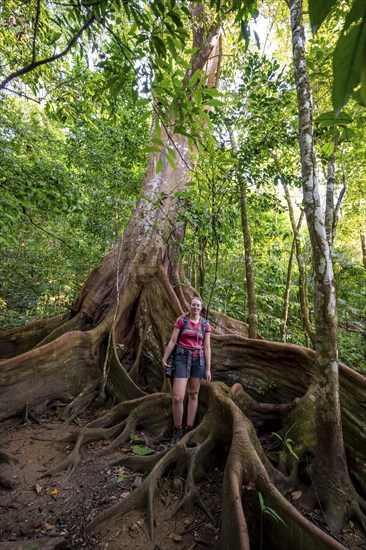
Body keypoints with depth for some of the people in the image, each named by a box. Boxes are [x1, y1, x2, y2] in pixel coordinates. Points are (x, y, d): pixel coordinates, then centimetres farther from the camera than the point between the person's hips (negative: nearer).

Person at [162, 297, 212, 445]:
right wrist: (164, 359, -2)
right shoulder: (181, 320, 0)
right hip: (182, 358, -2)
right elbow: (173, 341, 0)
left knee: (193, 395, 9)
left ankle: (189, 429, 22)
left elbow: (207, 347, 6)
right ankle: (177, 430, 13)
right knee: (177, 397, -9)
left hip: (198, 360, 3)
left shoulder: (205, 324, 5)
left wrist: (208, 369, 3)